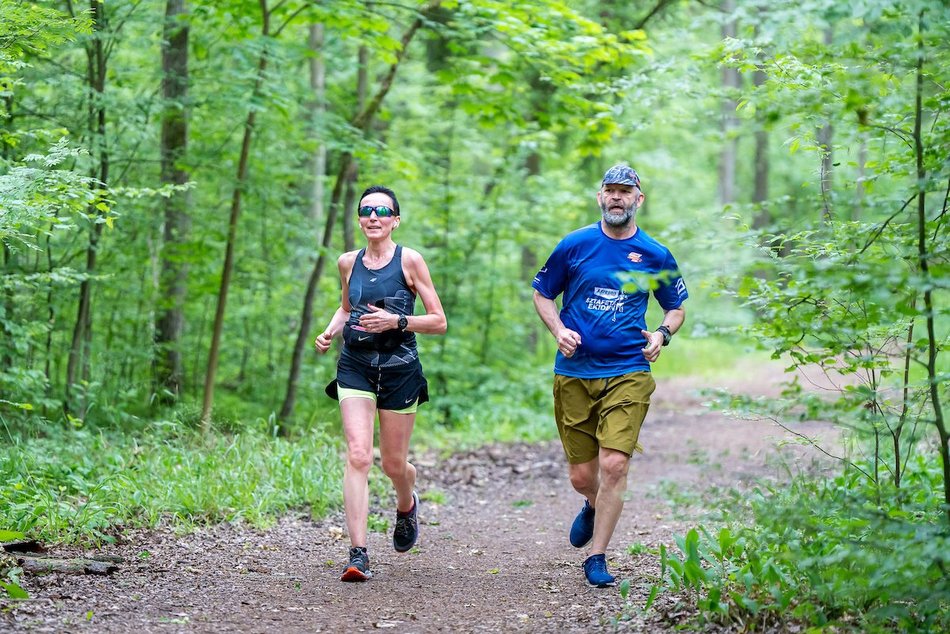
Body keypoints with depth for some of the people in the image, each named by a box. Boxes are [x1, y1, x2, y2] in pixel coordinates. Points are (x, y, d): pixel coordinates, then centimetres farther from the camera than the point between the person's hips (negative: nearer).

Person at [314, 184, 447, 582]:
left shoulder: (409, 261, -4)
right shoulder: (348, 262, 7)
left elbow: (439, 322, -3)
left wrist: (397, 321, -17)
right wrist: (329, 331, 7)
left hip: (399, 369, -2)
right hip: (355, 366, 2)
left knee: (393, 463, 9)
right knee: (358, 456, -14)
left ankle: (406, 505, 46)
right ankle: (358, 554, -16)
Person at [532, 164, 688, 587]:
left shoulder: (655, 255, 5)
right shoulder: (575, 244, 3)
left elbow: (676, 307, 18)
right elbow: (542, 292, 14)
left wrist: (662, 334, -3)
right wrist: (559, 329, -5)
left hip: (628, 373, -1)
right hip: (574, 373, 1)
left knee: (614, 465, -14)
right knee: (581, 476, 5)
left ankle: (597, 559, 0)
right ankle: (593, 507, 43)